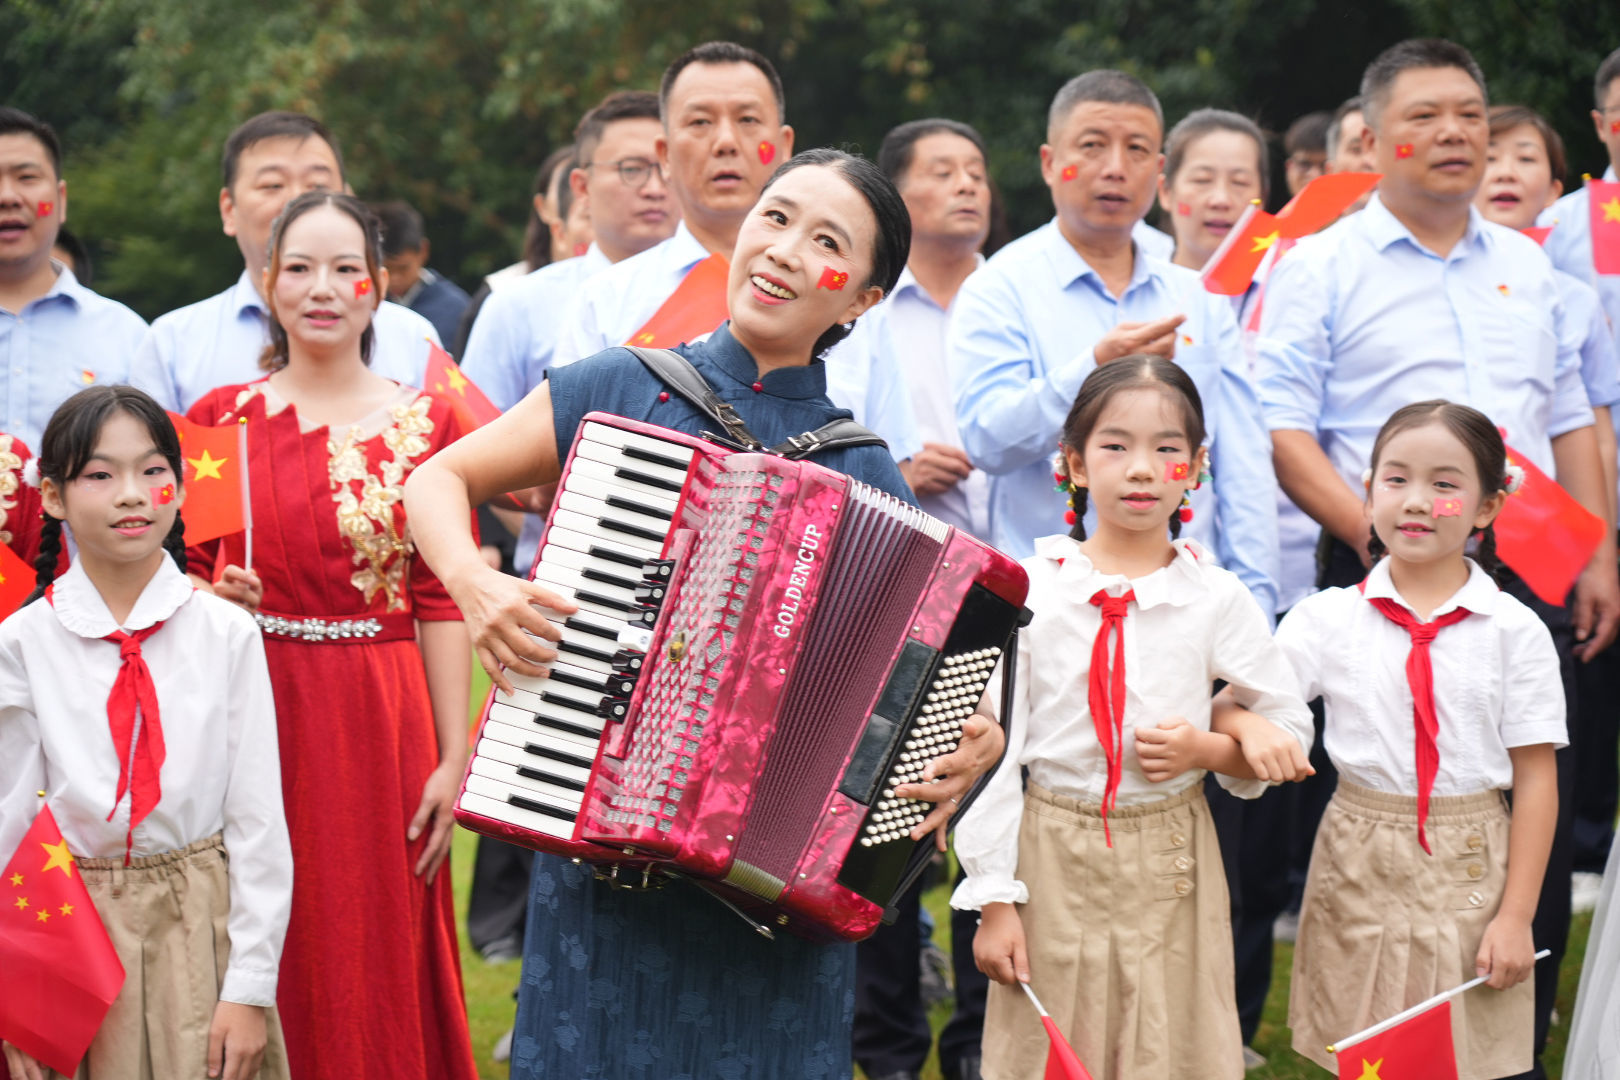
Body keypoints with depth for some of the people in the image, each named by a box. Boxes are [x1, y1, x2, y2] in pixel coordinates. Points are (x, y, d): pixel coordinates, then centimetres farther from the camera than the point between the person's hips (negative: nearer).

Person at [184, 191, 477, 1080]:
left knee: (375, 966, 2)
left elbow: (440, 602, 0)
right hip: (252, 714, 1)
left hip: (378, 721, -1)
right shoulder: (219, 419, 6)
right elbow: (181, 575, 13)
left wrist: (452, 759, -4)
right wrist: (212, 601, -10)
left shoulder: (426, 424, 4)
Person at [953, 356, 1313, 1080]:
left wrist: (1209, 748, -11)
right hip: (1054, 855, -1)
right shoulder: (1029, 590, -4)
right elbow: (992, 748, -3)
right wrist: (994, 898, -6)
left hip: (1170, 865, 1)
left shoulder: (1215, 599, 0)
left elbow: (1291, 732, 9)